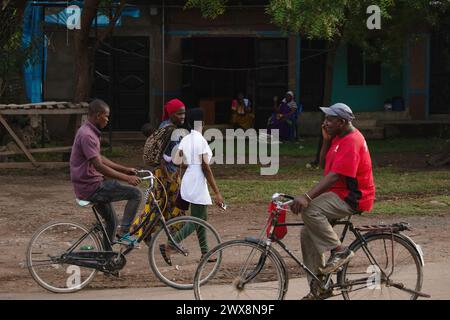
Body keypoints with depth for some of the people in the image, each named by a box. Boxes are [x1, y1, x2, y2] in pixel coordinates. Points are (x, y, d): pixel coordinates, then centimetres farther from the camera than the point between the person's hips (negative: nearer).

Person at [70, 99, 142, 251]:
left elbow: (100, 158, 22)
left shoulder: (90, 132, 12)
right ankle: (124, 231, -7)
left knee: (112, 221, 20)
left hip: (91, 184, 10)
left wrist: (125, 169, 18)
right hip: (91, 187, -10)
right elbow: (99, 166, -27)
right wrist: (126, 178, -27)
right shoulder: (87, 135, -21)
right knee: (135, 194, -12)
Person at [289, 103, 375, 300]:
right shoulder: (339, 138, 14)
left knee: (310, 210, -30)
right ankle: (318, 288, 8)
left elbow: (335, 175, -29)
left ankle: (339, 251, -17)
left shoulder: (351, 142, -19)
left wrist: (307, 197, -36)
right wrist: (326, 140, 1)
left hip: (352, 197, -10)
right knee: (308, 233, 3)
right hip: (339, 195, 10)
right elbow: (324, 164, 16)